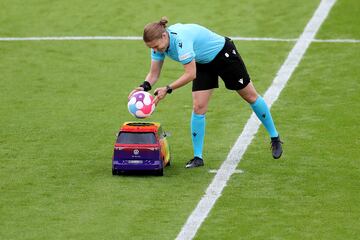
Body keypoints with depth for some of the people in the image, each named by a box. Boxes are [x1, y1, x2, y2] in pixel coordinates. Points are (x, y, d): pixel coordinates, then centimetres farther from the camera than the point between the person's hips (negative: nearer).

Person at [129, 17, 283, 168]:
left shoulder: (181, 39, -41)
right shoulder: (159, 43, -16)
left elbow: (190, 74, -39)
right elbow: (154, 74, -9)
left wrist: (168, 89, -40)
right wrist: (144, 87, -28)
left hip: (223, 54, -7)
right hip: (203, 63, 7)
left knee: (251, 96, 9)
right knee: (198, 108, -6)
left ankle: (274, 137, 26)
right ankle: (197, 157, 2)